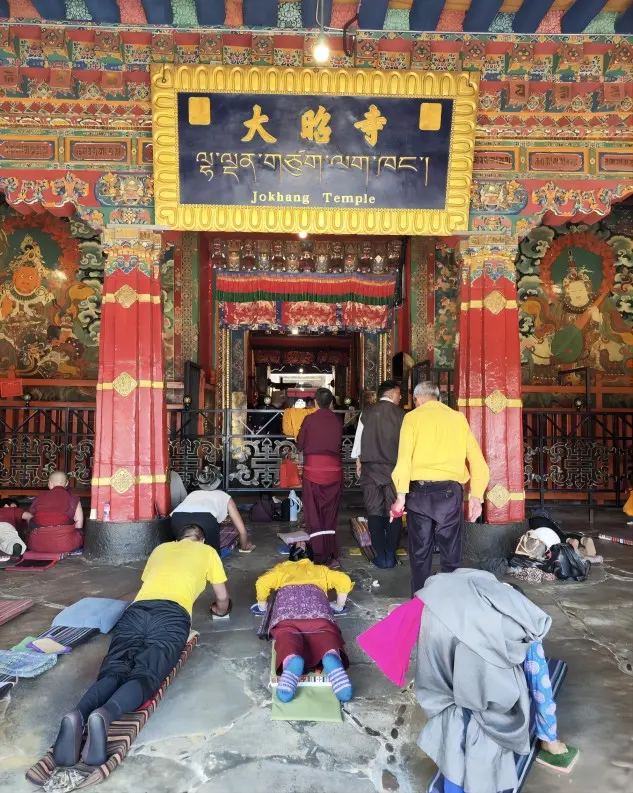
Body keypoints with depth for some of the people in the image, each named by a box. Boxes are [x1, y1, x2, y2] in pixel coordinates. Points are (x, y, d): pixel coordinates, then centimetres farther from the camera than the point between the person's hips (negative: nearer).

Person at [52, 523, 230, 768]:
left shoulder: (161, 548, 38)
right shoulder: (208, 551, 27)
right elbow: (223, 598, 34)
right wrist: (220, 611, 58)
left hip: (136, 610, 4)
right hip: (172, 614, -4)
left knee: (113, 671, -11)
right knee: (146, 675, -18)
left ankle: (78, 715, -43)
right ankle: (104, 716, -50)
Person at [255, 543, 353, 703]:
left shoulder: (282, 568, 39)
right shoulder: (320, 569, 40)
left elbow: (262, 582, 20)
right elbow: (345, 581, 24)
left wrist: (262, 605, 33)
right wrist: (339, 606, 36)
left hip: (288, 596, 0)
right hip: (314, 597, 1)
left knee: (287, 633, -22)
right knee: (323, 632, -17)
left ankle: (292, 662, -56)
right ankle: (332, 658, -52)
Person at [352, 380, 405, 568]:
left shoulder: (366, 413, -1)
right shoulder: (401, 415, -5)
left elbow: (358, 438, 5)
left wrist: (358, 462, 15)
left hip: (370, 466, 1)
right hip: (394, 467, -1)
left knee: (374, 510, 5)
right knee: (393, 511, 7)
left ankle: (380, 556, 8)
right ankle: (390, 556, 10)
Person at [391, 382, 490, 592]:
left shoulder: (413, 417, 3)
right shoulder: (458, 418, 9)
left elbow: (404, 458, -8)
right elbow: (477, 460, 3)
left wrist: (401, 495, -6)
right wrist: (476, 496, 6)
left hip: (420, 490, -1)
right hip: (450, 491, 1)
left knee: (420, 554, 11)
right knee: (450, 555, 10)